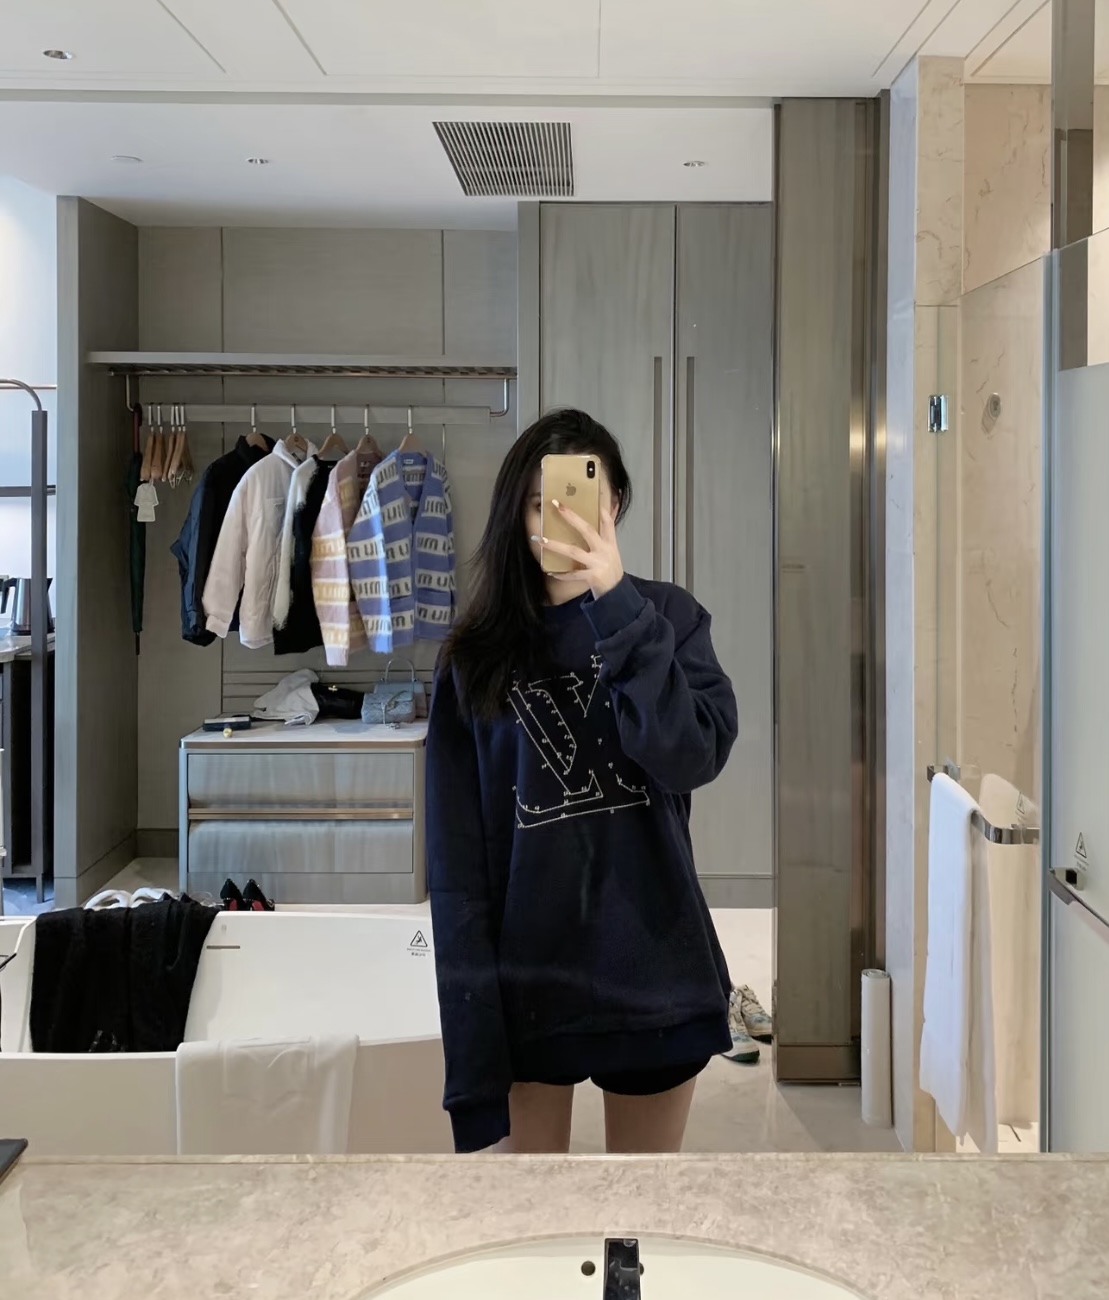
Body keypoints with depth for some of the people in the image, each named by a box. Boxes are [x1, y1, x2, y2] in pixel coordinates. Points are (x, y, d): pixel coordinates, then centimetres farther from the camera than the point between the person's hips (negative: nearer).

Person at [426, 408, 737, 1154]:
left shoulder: (667, 617, 0)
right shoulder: (480, 653, -1)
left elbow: (695, 756, -18)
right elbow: (457, 854, -2)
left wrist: (617, 604, -21)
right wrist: (471, 1002, -8)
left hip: (651, 968, 0)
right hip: (526, 973, 0)